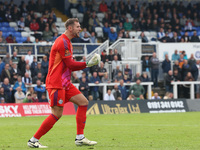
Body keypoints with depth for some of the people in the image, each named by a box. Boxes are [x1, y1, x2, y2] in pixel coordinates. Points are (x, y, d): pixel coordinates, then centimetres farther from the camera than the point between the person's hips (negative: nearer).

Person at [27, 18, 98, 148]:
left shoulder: (67, 42, 18)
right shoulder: (62, 42, -14)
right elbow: (70, 64, -17)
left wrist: (87, 64, 8)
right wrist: (88, 64, -10)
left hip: (65, 83, 10)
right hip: (56, 83, -10)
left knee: (83, 102, 5)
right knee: (57, 114, -11)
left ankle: (80, 138, 5)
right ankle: (33, 140, -2)